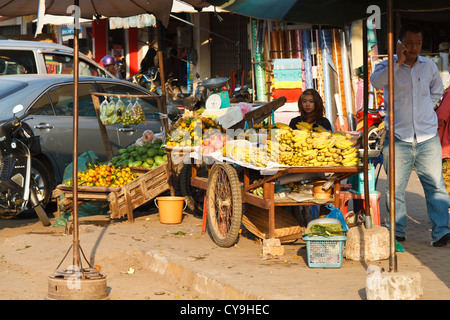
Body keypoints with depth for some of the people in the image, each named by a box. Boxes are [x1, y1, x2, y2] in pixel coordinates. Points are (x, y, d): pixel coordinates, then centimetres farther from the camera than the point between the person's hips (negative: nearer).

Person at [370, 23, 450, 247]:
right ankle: (396, 232, 12)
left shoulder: (429, 66, 11)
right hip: (399, 138, -2)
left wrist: (425, 109, 14)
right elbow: (376, 82, -20)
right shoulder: (389, 66, 2)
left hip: (428, 138, 2)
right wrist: (398, 62, -20)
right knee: (395, 188, 1)